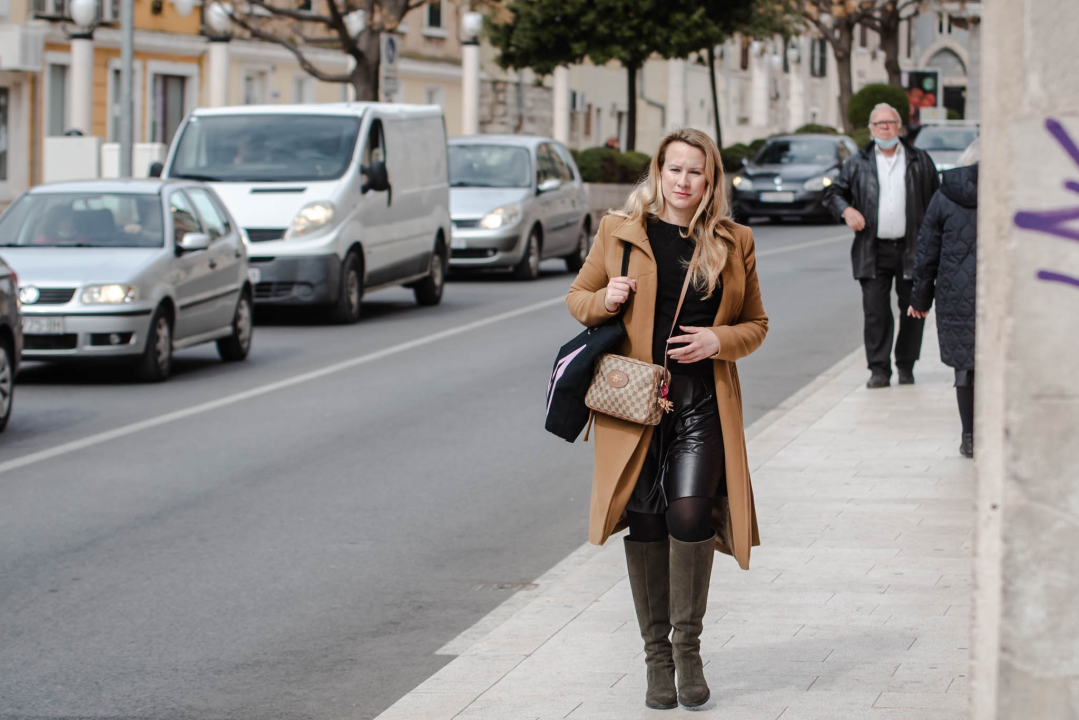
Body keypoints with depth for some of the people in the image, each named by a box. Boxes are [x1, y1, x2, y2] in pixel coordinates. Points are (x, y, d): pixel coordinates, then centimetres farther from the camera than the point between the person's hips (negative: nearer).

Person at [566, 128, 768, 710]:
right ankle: (657, 655, 16)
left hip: (704, 404, -1)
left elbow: (756, 324, 13)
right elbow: (577, 296, 15)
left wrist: (719, 340, -7)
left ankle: (688, 647, 1)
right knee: (645, 522, 2)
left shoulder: (734, 244, 6)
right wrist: (604, 301, -8)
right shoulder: (619, 232, 5)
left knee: (690, 512, -16)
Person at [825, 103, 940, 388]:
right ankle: (879, 370, -1)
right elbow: (834, 192, 12)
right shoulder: (857, 163, 8)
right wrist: (846, 210, -10)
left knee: (912, 310, 4)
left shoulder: (920, 161, 8)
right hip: (873, 251, 0)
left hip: (911, 249, 0)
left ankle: (906, 367, 16)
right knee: (875, 311, -5)